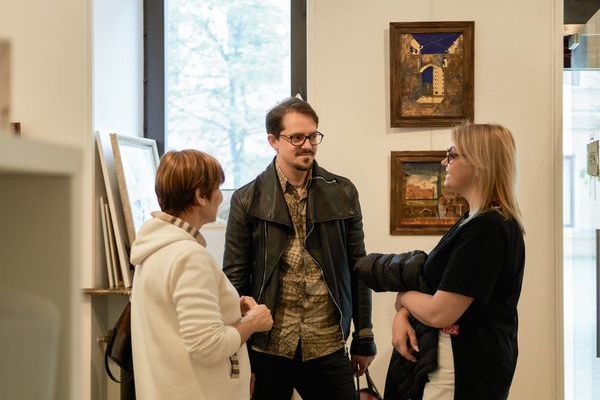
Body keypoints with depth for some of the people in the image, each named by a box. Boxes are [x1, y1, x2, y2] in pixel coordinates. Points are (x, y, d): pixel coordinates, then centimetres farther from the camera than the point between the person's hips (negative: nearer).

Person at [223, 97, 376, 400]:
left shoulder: (343, 193, 4)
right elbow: (235, 278, 1)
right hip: (267, 348, -1)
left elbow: (357, 269, 8)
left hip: (328, 347, 1)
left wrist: (364, 339, 8)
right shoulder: (248, 200, -1)